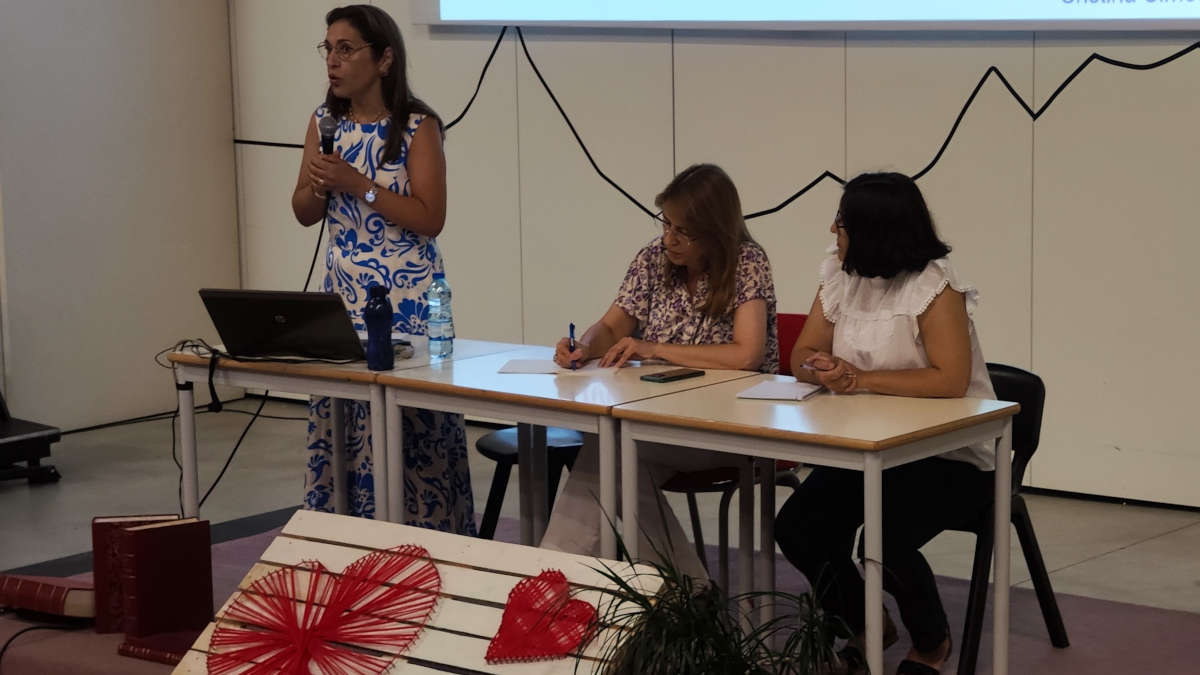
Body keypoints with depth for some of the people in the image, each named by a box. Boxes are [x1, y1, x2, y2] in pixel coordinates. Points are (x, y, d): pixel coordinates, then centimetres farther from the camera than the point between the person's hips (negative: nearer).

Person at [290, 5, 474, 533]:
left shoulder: (418, 127, -9)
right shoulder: (325, 122, 7)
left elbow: (430, 219, -13)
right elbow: (305, 214, 10)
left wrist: (359, 185, -19)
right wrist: (318, 185, -12)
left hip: (406, 297, -5)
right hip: (343, 291, 5)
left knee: (409, 426, -4)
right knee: (341, 421, 5)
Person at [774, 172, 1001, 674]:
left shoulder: (935, 287, -17)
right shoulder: (839, 277, 4)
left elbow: (951, 380, -26)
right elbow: (803, 355, 5)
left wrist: (860, 379, -28)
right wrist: (823, 370, -20)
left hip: (951, 454, -7)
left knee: (885, 543, -28)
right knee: (796, 529, -12)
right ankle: (868, 627, 16)